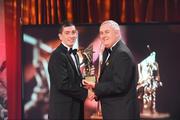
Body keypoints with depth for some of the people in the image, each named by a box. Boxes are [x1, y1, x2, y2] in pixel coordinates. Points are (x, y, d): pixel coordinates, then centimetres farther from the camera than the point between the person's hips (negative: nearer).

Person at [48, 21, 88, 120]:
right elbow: (63, 84, -22)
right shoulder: (58, 55, -14)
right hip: (63, 110, -9)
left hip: (74, 109, 9)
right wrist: (85, 93, -17)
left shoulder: (73, 54, 14)